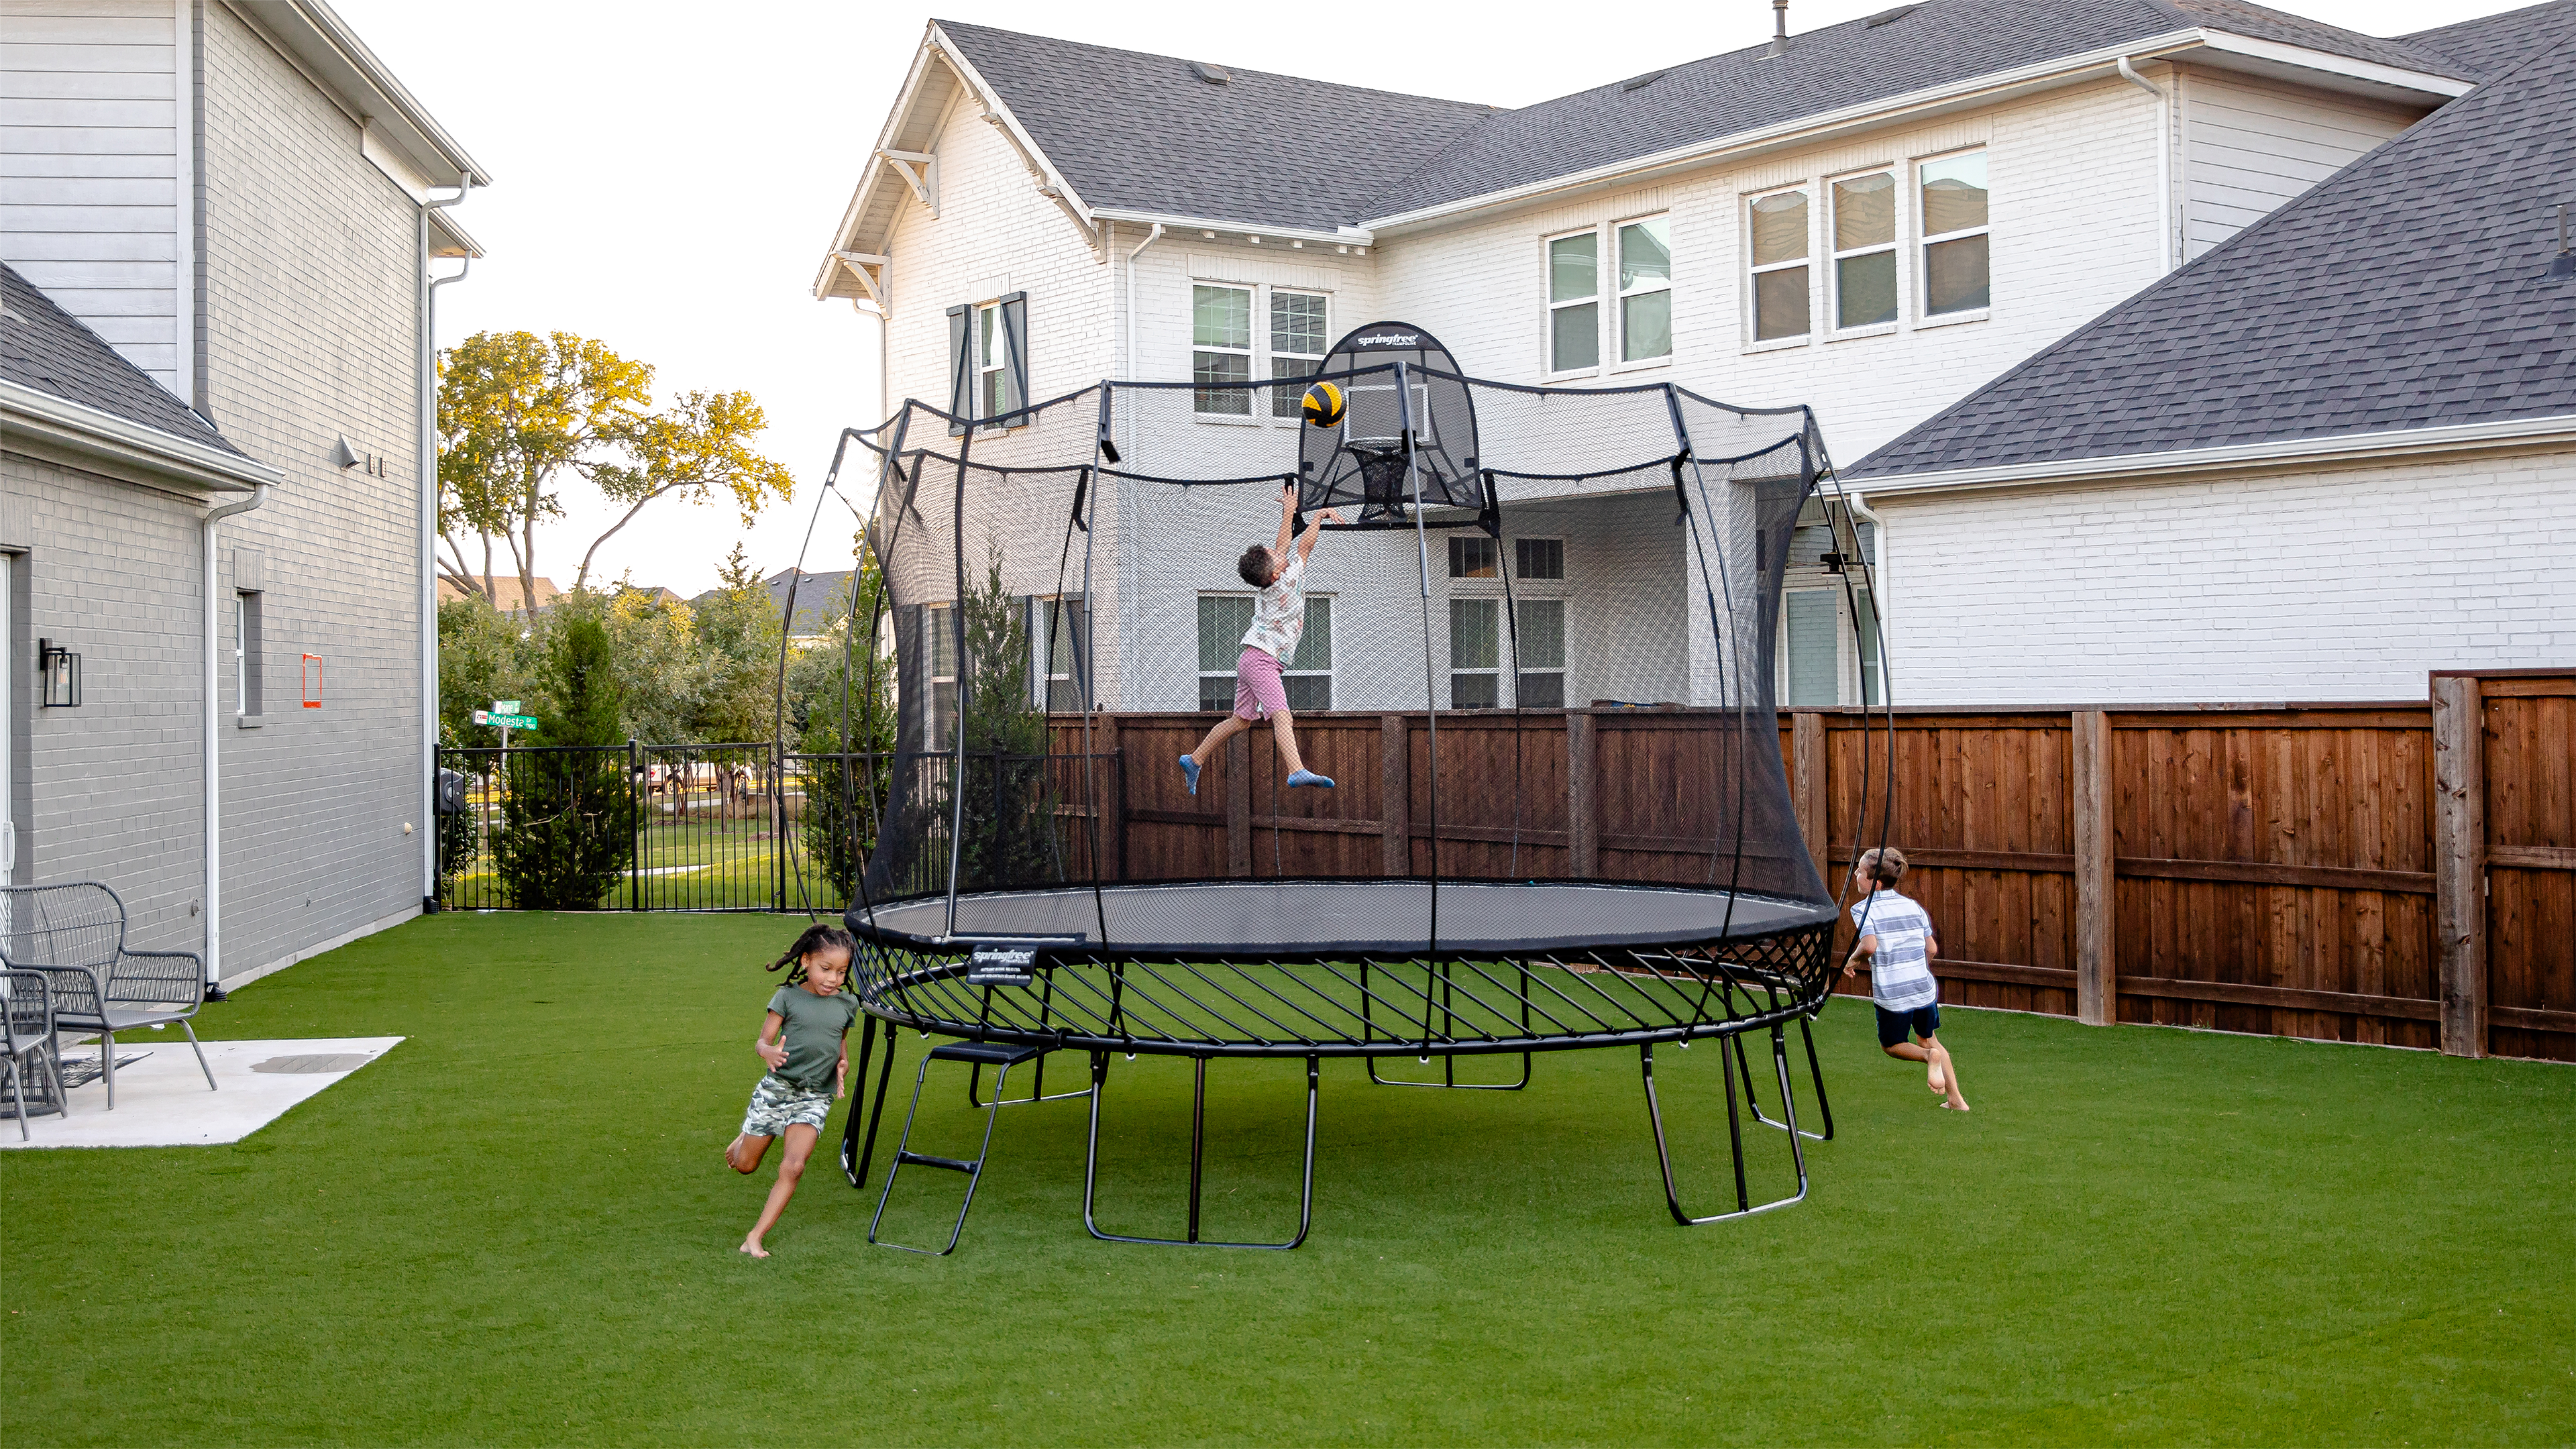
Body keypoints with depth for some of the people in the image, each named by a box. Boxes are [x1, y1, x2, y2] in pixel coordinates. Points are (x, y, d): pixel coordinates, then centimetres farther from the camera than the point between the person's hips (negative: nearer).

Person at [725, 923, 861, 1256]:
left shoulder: (847, 1004, 4)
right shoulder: (788, 997, -6)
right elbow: (762, 1042, -5)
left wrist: (842, 1065, 0)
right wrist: (770, 1053, -29)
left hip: (815, 1098, 1)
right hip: (776, 1089, -1)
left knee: (793, 1168, -17)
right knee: (744, 1165, 12)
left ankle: (755, 1239, -9)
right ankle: (745, 1140, 49)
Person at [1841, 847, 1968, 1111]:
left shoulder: (1864, 909, -9)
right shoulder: (1913, 906, 7)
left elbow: (1869, 946, -25)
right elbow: (1932, 948, 9)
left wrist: (1853, 960, -6)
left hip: (1891, 994, -5)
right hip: (1924, 988, 5)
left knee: (1892, 1046, 18)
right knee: (1929, 1038, 25)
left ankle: (1930, 1057, -11)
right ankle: (1956, 1099, 21)